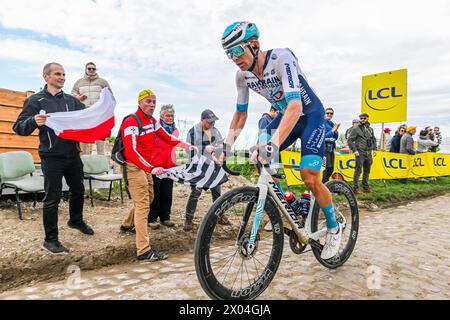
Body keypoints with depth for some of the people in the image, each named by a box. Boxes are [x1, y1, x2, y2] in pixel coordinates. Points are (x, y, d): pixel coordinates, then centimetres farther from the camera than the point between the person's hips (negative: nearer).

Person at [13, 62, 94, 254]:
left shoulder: (71, 100, 9)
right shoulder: (35, 101, -4)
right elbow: (19, 128, -8)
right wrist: (33, 121, -29)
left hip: (73, 155, 5)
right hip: (51, 157, -5)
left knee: (78, 190, 19)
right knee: (52, 198, 2)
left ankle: (76, 220, 44)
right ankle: (50, 240, 16)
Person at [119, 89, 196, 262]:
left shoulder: (152, 121, 7)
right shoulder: (131, 122, -20)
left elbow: (167, 137, 14)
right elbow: (131, 152, -32)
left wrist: (187, 146, 2)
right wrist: (151, 168, -43)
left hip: (146, 165, 9)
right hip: (134, 166, -9)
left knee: (148, 198, 20)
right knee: (142, 205, -13)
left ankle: (127, 225, 44)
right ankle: (144, 251, -12)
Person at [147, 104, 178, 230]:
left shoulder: (175, 130, 12)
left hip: (169, 166, 6)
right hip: (155, 166, -5)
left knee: (167, 193, 10)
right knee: (155, 193, 1)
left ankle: (165, 217, 22)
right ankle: (152, 219, 13)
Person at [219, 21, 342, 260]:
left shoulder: (281, 58, -30)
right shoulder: (242, 75, -10)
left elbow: (295, 105, -43)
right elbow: (241, 113, 0)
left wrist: (275, 143, -57)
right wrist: (226, 147, -10)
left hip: (311, 115, -6)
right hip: (285, 115, 6)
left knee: (310, 179, -16)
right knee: (257, 158, -13)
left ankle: (334, 228, 12)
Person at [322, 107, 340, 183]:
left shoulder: (331, 123, 17)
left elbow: (335, 138, 17)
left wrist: (336, 131, 0)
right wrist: (332, 130, -14)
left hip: (331, 148, 9)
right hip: (325, 147, -9)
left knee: (331, 169, 10)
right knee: (327, 167, -16)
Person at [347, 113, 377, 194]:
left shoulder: (370, 129, 13)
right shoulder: (356, 129, -4)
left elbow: (374, 140, 24)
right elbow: (350, 140, -7)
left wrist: (374, 149, 13)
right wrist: (354, 150, -13)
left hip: (368, 153, 6)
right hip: (360, 153, -6)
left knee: (367, 171, 13)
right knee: (358, 170, -8)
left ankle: (366, 187, 23)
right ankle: (356, 188, -4)